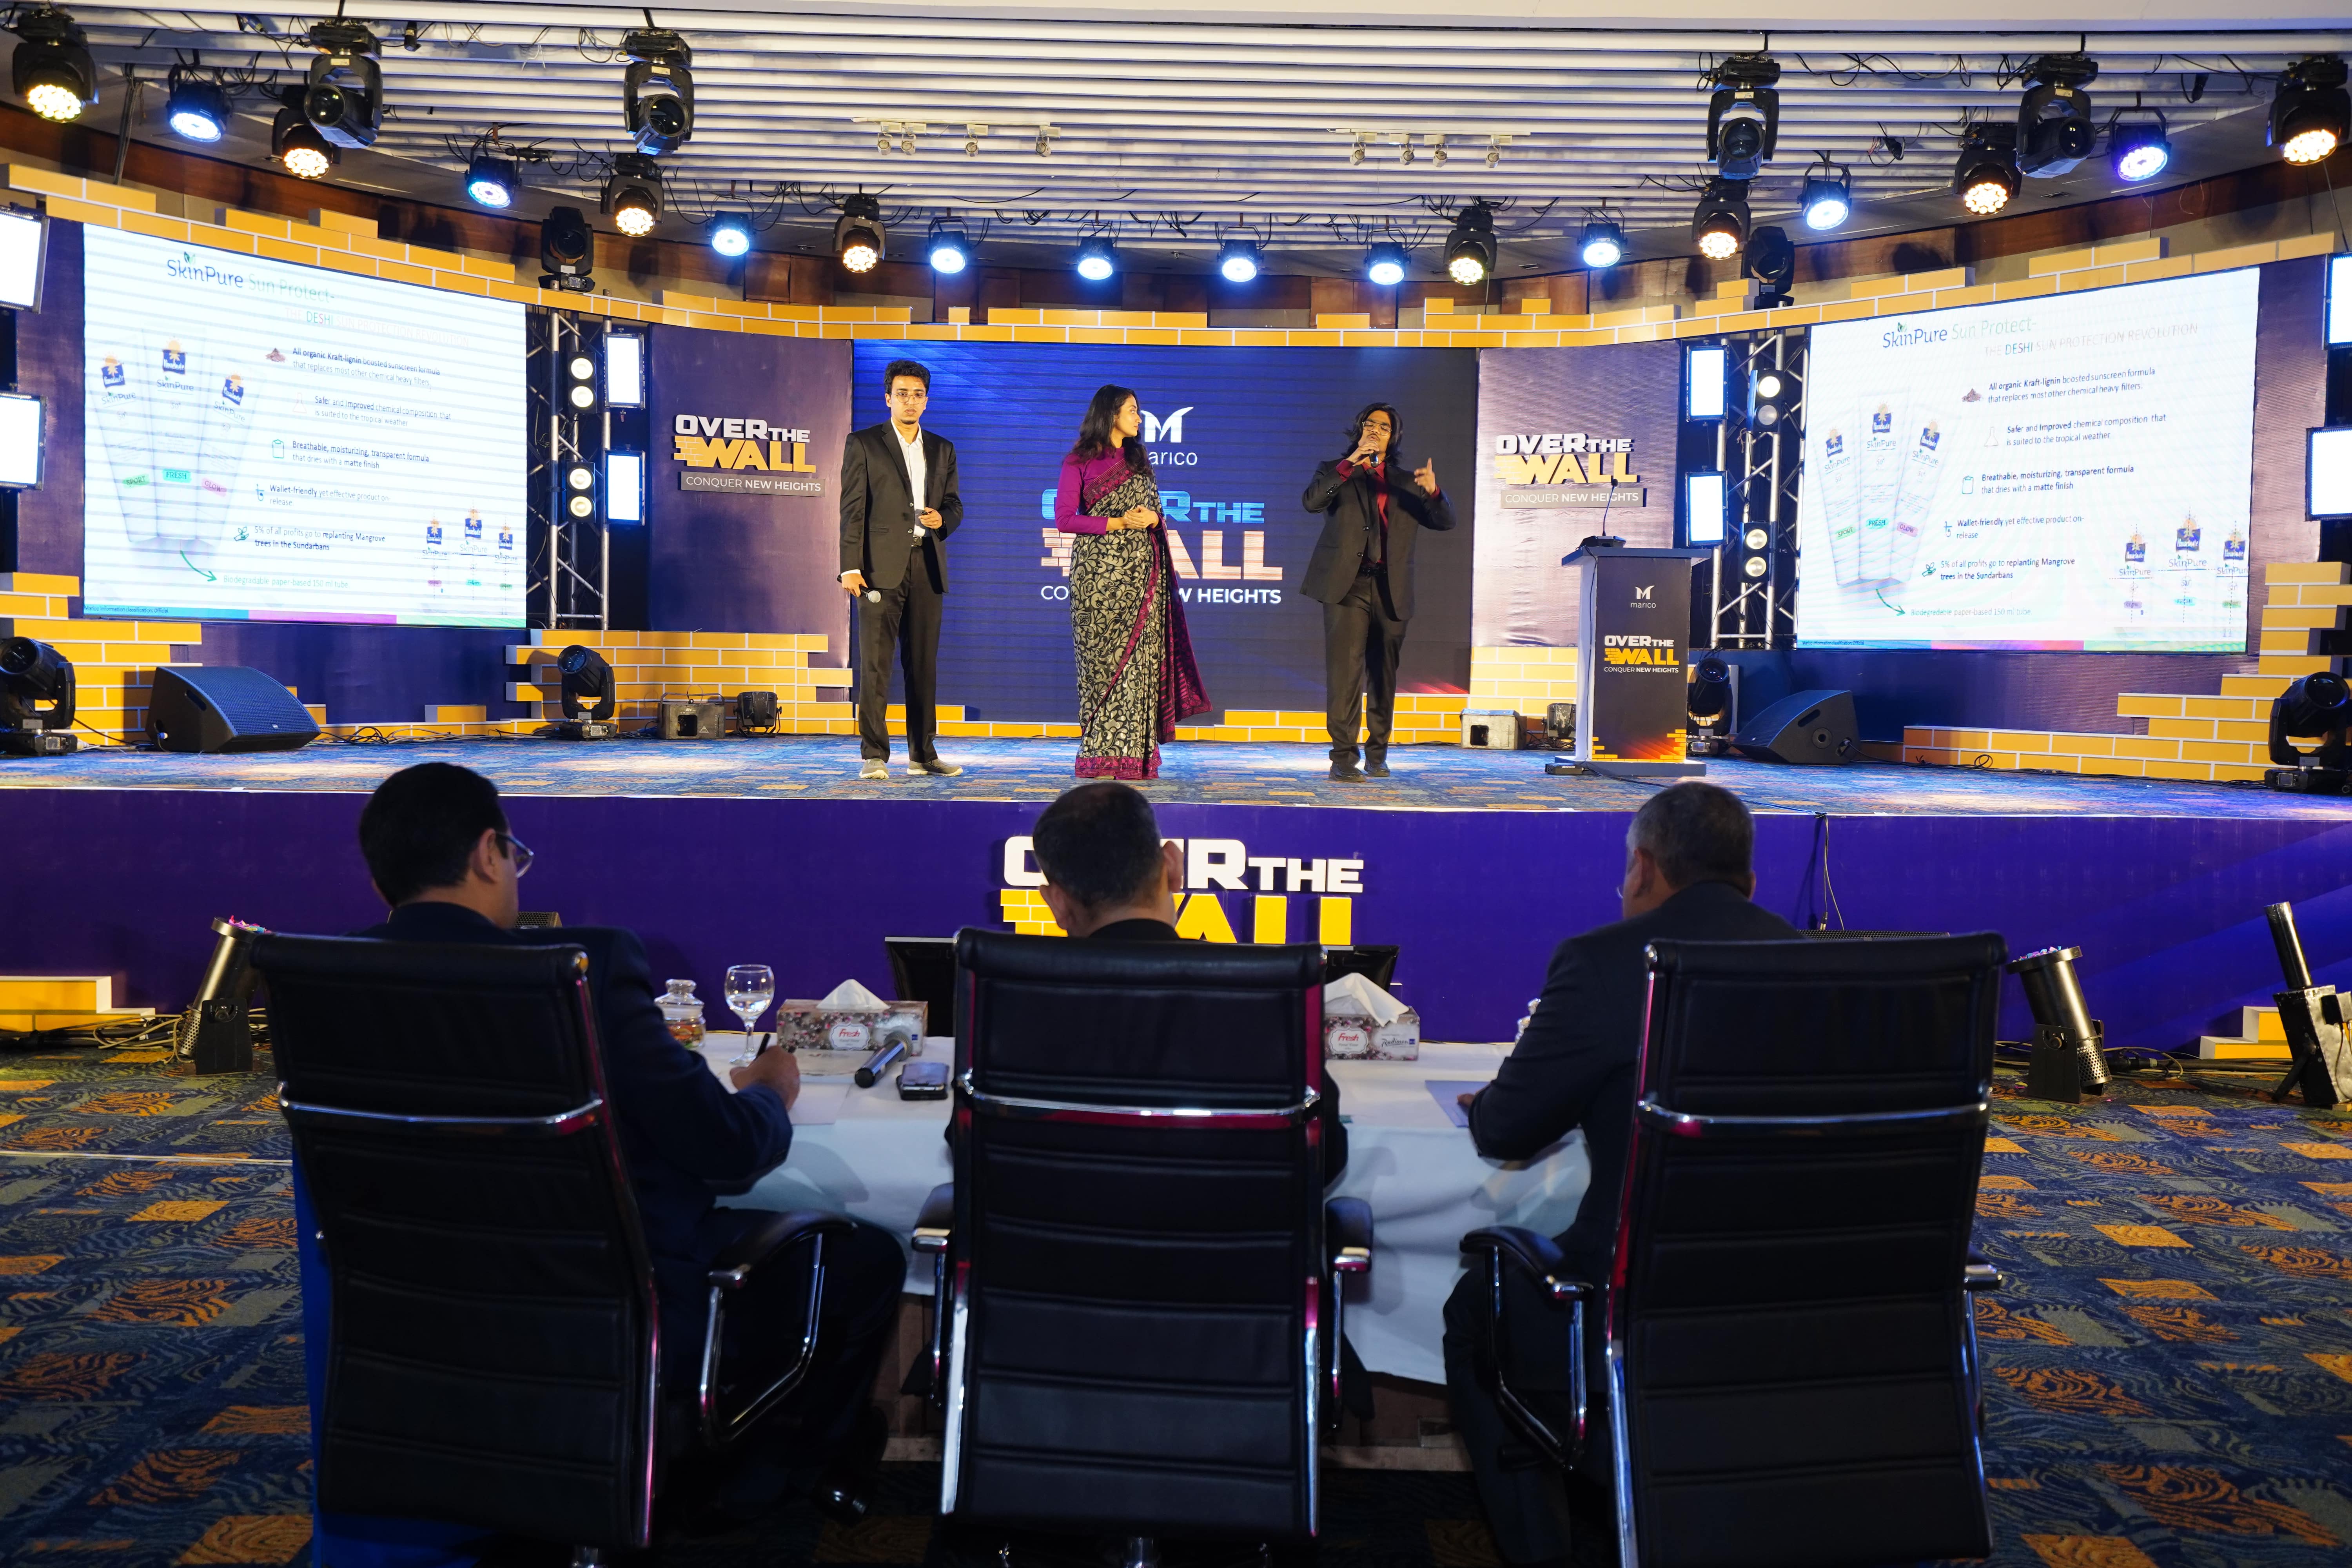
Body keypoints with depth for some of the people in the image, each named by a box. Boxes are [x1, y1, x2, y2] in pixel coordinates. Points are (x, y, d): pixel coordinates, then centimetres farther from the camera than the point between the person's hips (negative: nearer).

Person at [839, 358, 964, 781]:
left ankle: (923, 754, 12)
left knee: (924, 663, 6)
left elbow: (955, 505, 18)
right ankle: (873, 755, -4)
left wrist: (942, 518, -6)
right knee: (875, 663, -7)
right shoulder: (863, 444, 4)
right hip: (881, 566, -4)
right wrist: (851, 567, -11)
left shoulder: (942, 449, 17)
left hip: (927, 566, 4)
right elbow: (852, 509, -2)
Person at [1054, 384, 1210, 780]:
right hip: (1097, 570, -4)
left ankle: (1133, 754, -3)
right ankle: (1100, 753, 0)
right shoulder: (1079, 461, 3)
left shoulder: (1140, 458, 19)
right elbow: (1065, 518, -5)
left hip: (1142, 570, 4)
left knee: (1140, 656, -4)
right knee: (1100, 658, -5)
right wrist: (1119, 522, -11)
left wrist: (1152, 518, -2)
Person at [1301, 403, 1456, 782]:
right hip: (1348, 584, -3)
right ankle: (1344, 757, -12)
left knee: (1384, 676, 8)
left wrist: (1433, 491, -11)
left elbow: (1445, 522, 10)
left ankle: (1377, 754, 18)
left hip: (1391, 590, 3)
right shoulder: (1337, 471, 12)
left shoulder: (1406, 482, 19)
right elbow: (1312, 501, -8)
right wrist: (1351, 463, -16)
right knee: (1346, 670, -12)